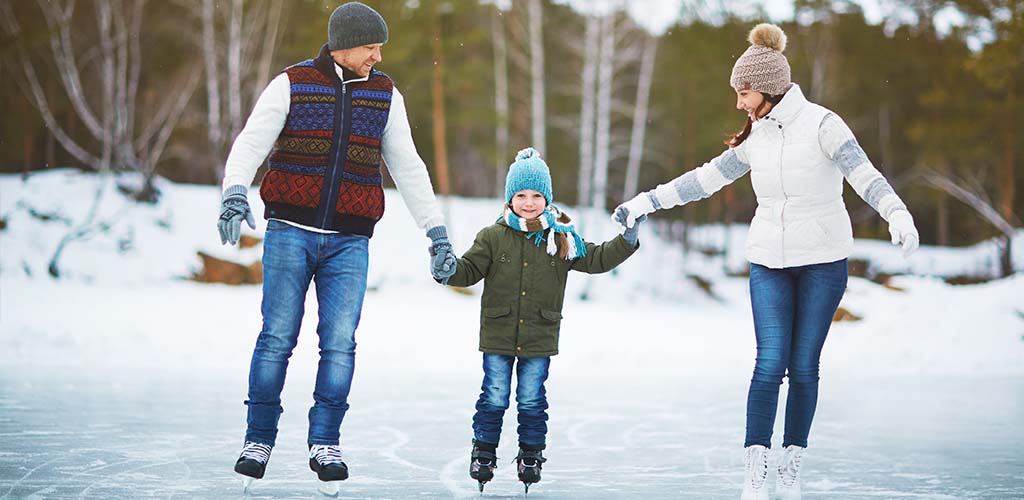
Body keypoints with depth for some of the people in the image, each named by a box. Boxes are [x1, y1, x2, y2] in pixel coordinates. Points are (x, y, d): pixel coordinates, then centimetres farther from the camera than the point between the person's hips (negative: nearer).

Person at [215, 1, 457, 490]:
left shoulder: (385, 94, 9)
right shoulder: (292, 85, 0)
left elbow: (408, 168, 12)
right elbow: (251, 143, -10)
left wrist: (437, 233, 8)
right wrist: (234, 193, -29)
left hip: (348, 242, 2)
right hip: (291, 231, -2)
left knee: (339, 342, -5)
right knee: (277, 337, -3)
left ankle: (324, 444, 4)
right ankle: (259, 440, 8)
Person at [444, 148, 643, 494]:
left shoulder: (562, 239, 1)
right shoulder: (493, 237, -3)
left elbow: (596, 260, 5)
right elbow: (469, 269, -2)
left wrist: (626, 241, -6)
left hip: (539, 338, 1)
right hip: (498, 336, -1)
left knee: (532, 400, 7)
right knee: (494, 397, 4)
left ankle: (531, 455, 20)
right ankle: (483, 453, 17)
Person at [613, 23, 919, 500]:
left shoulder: (820, 124, -10)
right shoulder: (756, 138, 6)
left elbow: (864, 175, -23)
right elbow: (705, 178, 14)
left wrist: (898, 214, -41)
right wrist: (644, 202, 14)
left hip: (822, 262, -3)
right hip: (769, 263, 3)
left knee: (803, 366, 2)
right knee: (770, 363, -7)